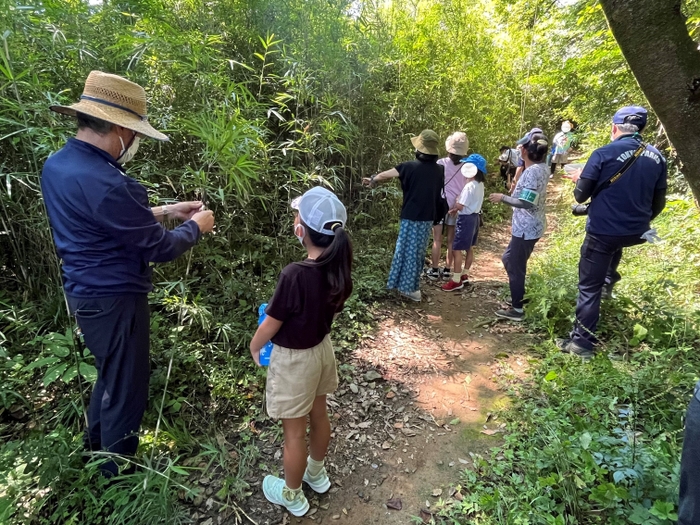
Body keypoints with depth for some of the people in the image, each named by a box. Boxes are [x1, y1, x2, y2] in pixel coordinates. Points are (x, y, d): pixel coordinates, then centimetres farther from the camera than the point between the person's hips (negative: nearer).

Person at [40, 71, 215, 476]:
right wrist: (196, 226, -4)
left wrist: (165, 211, 11)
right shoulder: (108, 184, -29)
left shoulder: (57, 165, 2)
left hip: (84, 292, 9)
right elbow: (160, 249, -22)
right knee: (126, 385, 12)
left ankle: (97, 442, 51)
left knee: (110, 373, 29)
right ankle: (120, 469, 34)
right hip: (114, 299, -9)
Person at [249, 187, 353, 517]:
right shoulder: (339, 268, -11)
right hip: (322, 348, 7)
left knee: (294, 432, 14)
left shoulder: (295, 275, -31)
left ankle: (292, 496, 38)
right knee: (318, 415, 27)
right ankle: (317, 473, 51)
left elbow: (270, 325, -19)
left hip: (293, 359, -7)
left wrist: (254, 347, 1)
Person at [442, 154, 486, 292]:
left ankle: (456, 280, -2)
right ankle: (464, 274, 29)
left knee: (457, 249, -5)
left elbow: (460, 206, -21)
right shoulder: (480, 185, 7)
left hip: (466, 219, -10)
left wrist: (452, 209, -1)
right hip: (474, 217, 10)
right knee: (470, 248, 17)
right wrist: (456, 208, 2)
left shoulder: (469, 186, -22)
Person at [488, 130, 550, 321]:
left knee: (515, 267, 1)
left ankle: (517, 309, 13)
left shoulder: (532, 171, -21)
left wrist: (502, 198, -15)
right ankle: (518, 297, 34)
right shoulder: (542, 168, 8)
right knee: (509, 259, 22)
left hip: (526, 229, -10)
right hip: (530, 226, 10)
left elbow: (526, 202, -26)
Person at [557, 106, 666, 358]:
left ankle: (581, 342, 11)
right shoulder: (657, 157, 4)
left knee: (590, 287, 5)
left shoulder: (604, 153, -11)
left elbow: (581, 196, -8)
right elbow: (658, 203, 10)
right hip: (635, 233, 5)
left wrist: (579, 179, 14)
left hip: (603, 231, -5)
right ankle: (609, 277, 37)